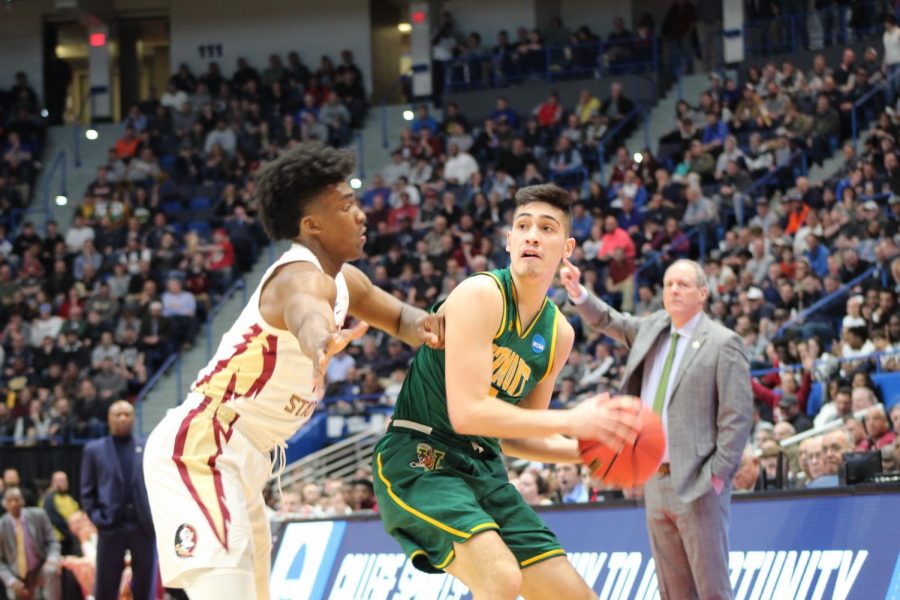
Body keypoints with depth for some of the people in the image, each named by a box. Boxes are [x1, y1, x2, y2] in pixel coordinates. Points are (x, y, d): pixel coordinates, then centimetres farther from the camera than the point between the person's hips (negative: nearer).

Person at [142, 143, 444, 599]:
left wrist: (422, 326, 1)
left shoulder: (344, 281, 11)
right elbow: (304, 309, -45)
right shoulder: (303, 275, -20)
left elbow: (398, 317, 28)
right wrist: (320, 344, -71)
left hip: (240, 458, 11)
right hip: (200, 448, -11)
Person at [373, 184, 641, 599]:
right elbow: (466, 413, -24)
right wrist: (571, 420, -21)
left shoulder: (558, 333, 10)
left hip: (484, 472, 8)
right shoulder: (481, 295, -14)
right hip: (419, 462, -8)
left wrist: (584, 450, 2)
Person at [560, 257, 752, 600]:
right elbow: (609, 322, 26)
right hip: (656, 482, 7)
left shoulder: (722, 344, -7)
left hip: (697, 483, -7)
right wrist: (578, 293, 8)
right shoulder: (654, 329, 13)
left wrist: (718, 474, -15)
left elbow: (737, 416, -10)